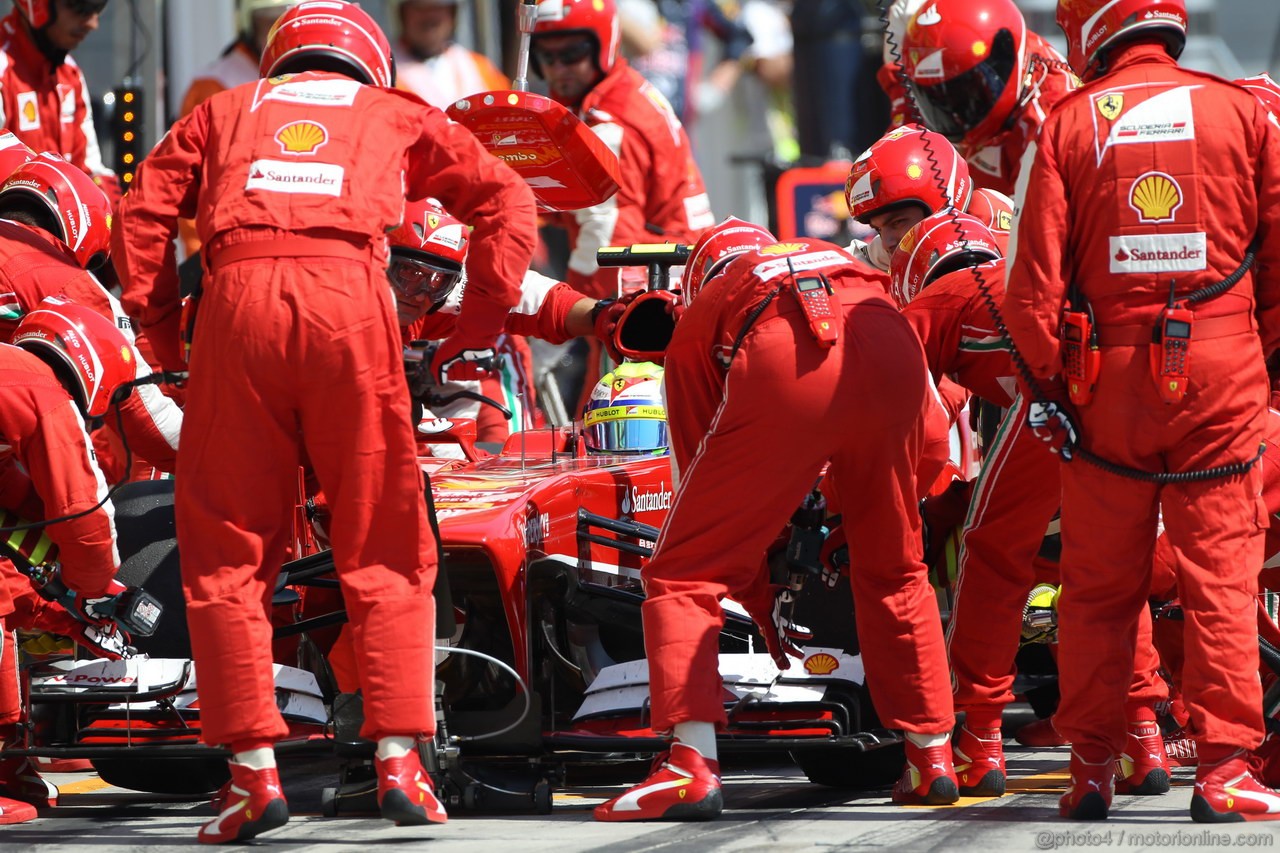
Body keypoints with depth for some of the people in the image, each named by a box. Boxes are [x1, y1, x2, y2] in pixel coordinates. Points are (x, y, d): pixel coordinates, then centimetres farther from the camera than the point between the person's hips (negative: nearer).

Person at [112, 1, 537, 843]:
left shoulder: (226, 111, 29)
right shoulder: (396, 113, 28)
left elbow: (143, 213, 15)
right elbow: (506, 198, 18)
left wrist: (164, 335, 17)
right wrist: (480, 326, 17)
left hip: (236, 299, 0)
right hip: (351, 299, 0)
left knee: (226, 547, 6)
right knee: (383, 547, 8)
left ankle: (254, 770, 1)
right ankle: (399, 757, 2)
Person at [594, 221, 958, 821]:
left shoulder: (698, 320, 34)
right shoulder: (835, 260, 44)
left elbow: (702, 477, 31)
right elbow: (924, 437, 41)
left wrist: (761, 605, 39)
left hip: (782, 367, -3)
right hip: (892, 359, 3)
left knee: (684, 571, 8)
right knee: (894, 569, 26)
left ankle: (691, 767, -5)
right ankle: (934, 761, 29)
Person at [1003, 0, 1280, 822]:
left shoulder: (1068, 126, 1)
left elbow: (1033, 280, -3)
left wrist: (1046, 383, 3)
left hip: (1111, 374, 0)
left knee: (1101, 582, 9)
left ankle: (1093, 767, 12)